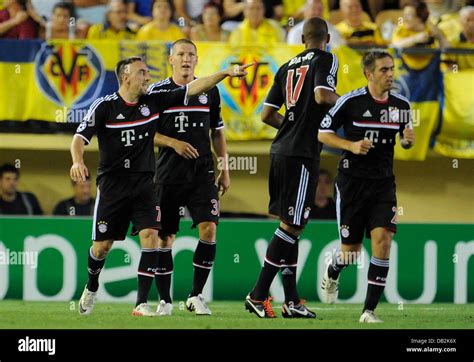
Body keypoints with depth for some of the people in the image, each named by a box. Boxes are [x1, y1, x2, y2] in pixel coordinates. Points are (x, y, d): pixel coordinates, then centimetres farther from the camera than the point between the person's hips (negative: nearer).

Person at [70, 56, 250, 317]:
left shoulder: (154, 101, 2)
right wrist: (78, 162, -29)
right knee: (102, 245, 3)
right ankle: (92, 288, 35)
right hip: (112, 184, -2)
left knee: (150, 236, -16)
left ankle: (141, 303, -13)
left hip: (143, 183, 2)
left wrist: (226, 73, -3)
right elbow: (80, 138, -9)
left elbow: (192, 89, 4)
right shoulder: (104, 106, -7)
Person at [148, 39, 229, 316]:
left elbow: (218, 132, 15)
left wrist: (225, 170, 12)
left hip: (202, 173, 1)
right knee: (165, 236, 2)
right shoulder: (158, 91, 1)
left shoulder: (210, 92, 8)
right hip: (168, 175, -1)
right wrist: (174, 143, -13)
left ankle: (196, 295, -3)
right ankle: (165, 300, 12)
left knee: (209, 229, -14)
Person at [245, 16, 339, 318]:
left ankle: (291, 300, 14)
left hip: (280, 150, 8)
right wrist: (336, 97, 0)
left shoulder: (287, 66, 15)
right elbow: (322, 96, -22)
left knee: (290, 225, 12)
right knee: (292, 225, -4)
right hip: (302, 153, -8)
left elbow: (267, 114, 15)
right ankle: (258, 295, -8)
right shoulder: (325, 60, -4)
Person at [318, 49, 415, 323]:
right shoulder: (350, 101, -10)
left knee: (383, 239, -16)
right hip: (352, 180, -3)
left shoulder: (401, 104, 3)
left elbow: (405, 137, 19)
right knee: (352, 251, 2)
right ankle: (332, 273, 41)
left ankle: (370, 310, -9)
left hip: (384, 182, 3)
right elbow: (322, 133, -3)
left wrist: (409, 140, -5)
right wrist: (351, 145, -18)